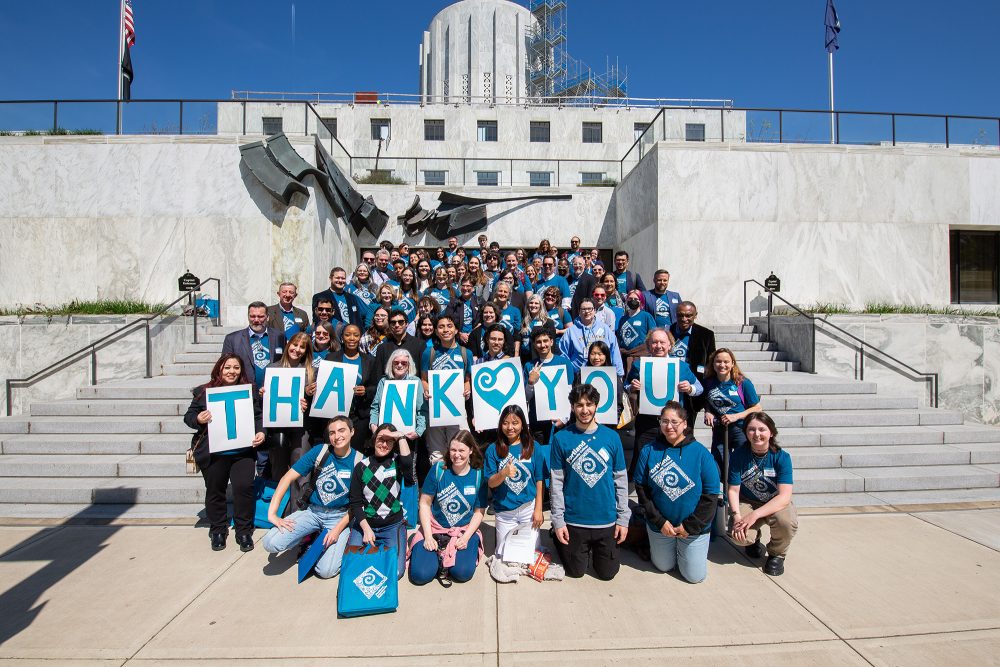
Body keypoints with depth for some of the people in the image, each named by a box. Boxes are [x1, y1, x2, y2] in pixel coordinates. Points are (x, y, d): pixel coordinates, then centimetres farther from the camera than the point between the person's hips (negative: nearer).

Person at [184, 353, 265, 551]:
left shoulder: (249, 392, 4)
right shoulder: (204, 392, 2)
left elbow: (258, 416, 6)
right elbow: (188, 416, 7)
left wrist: (261, 432, -11)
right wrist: (198, 419, -14)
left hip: (242, 451, 0)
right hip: (213, 453, 1)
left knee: (244, 487, -8)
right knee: (215, 491, 13)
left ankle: (244, 531, 11)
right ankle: (218, 531, 33)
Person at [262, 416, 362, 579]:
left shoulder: (359, 462, -11)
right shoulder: (320, 451, -9)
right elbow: (288, 478, -8)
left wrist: (337, 529, -16)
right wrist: (272, 513, -16)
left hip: (339, 516, -2)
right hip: (312, 511, 2)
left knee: (325, 571, -19)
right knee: (270, 543, -19)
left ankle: (340, 540, 12)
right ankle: (309, 537, 9)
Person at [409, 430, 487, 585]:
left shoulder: (478, 475, -7)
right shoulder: (438, 469, -8)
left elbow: (479, 512, -2)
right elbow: (425, 503, -4)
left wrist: (465, 538, -14)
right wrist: (428, 536, -12)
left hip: (465, 530, 0)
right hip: (435, 527, 0)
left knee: (463, 573, -23)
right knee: (420, 575, -18)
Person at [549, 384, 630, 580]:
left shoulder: (611, 437, -4)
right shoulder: (561, 438, -8)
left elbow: (621, 480, 1)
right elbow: (557, 483, -6)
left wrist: (623, 518, 0)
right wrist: (558, 521, -7)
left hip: (607, 520, 2)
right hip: (574, 520, -1)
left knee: (607, 573, 14)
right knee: (576, 571, 13)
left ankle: (595, 548, 41)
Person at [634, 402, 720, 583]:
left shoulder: (700, 453, -14)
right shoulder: (649, 451, -11)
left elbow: (711, 495, -11)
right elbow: (641, 488, -8)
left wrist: (691, 526, -14)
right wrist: (660, 521, -14)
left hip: (695, 527, -1)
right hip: (659, 526, 1)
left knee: (695, 576, 9)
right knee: (664, 567, 17)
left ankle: (686, 550, 37)